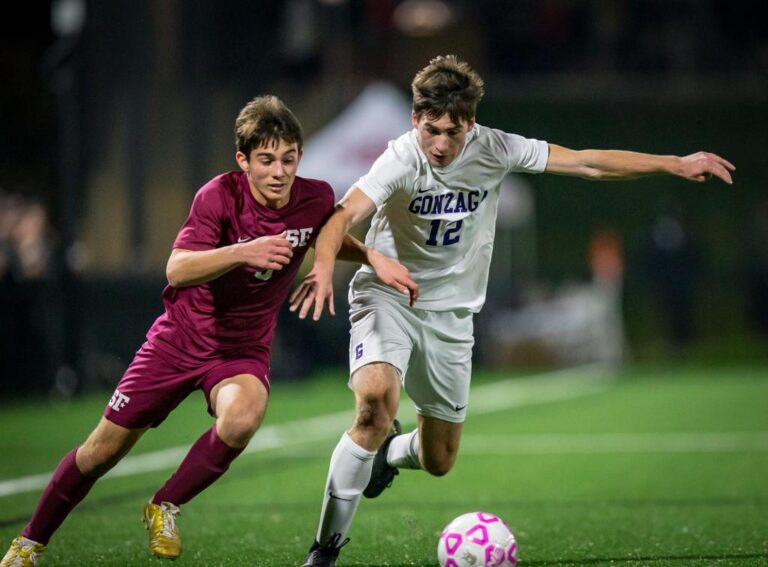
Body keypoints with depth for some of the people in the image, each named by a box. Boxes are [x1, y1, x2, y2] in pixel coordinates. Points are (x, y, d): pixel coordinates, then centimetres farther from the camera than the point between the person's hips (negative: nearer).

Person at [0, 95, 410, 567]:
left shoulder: (316, 199, -11)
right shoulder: (220, 196, -22)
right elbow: (177, 269, -34)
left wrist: (371, 256, -4)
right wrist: (243, 252, -49)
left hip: (244, 348, 2)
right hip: (181, 337, -1)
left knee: (242, 418, -33)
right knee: (103, 450, 3)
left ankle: (166, 509, -8)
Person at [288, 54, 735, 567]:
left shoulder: (494, 150, -11)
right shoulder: (402, 160, -22)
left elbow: (589, 163, -6)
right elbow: (345, 215, -38)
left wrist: (675, 164, -10)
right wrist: (324, 265, -59)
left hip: (452, 313, 4)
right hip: (388, 296, -4)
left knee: (438, 462, 8)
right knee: (376, 400, -32)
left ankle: (388, 453, 47)